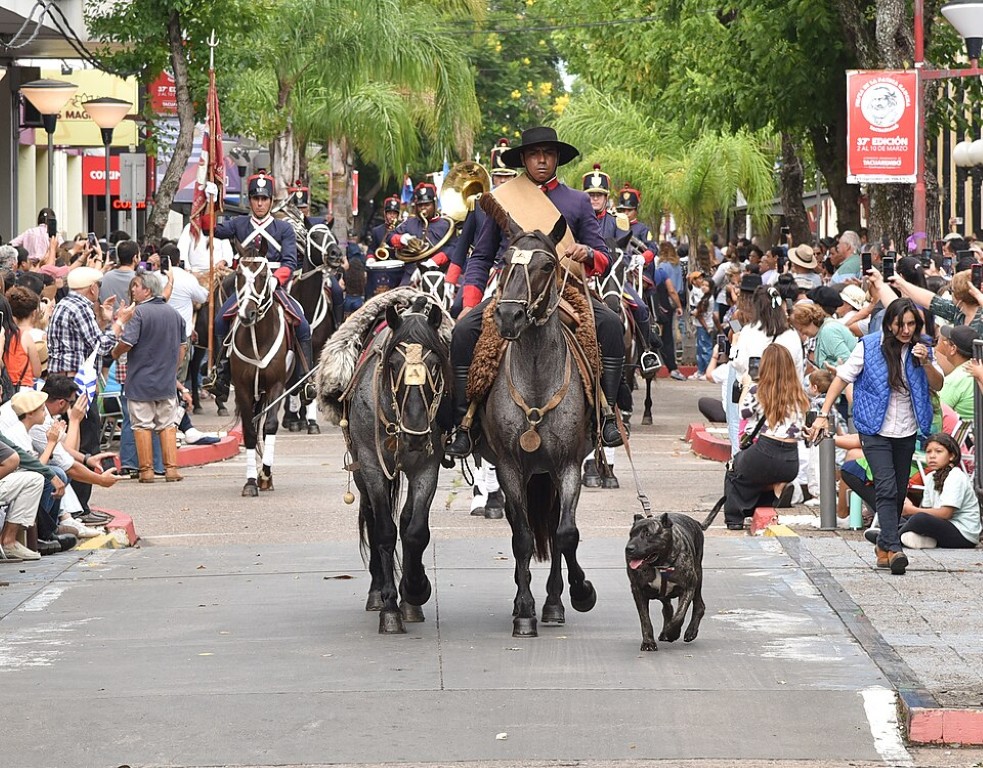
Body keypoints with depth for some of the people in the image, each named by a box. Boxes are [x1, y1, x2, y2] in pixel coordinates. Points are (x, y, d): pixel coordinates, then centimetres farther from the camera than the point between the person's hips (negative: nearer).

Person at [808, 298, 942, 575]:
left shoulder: (919, 349, 3)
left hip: (907, 432, 4)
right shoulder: (869, 346, -8)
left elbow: (938, 386, 3)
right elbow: (842, 378, -2)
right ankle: (893, 549, -25)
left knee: (899, 492, 9)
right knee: (886, 488, -17)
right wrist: (824, 414, -7)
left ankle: (884, 544, 24)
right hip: (876, 430, -4)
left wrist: (925, 363, -16)